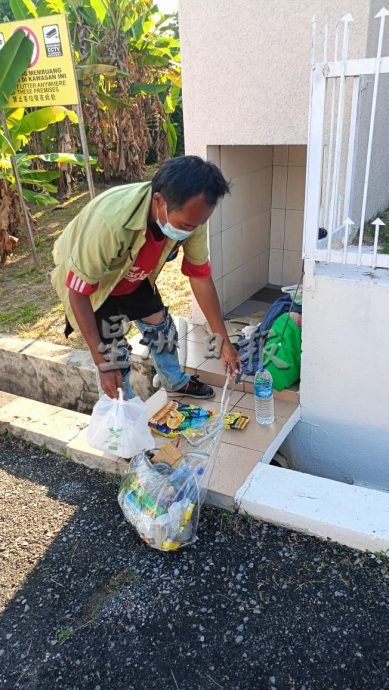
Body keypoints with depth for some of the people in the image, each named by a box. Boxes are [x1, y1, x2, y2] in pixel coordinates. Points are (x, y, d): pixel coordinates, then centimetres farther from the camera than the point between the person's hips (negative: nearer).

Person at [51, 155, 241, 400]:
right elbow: (79, 292, -33)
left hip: (134, 275, 5)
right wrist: (103, 363, -31)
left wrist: (224, 340, -13)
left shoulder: (189, 214, -28)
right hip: (88, 280, -5)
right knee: (114, 355, -7)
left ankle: (176, 383, 44)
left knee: (161, 325, 15)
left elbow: (200, 276, -15)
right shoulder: (110, 222, -45)